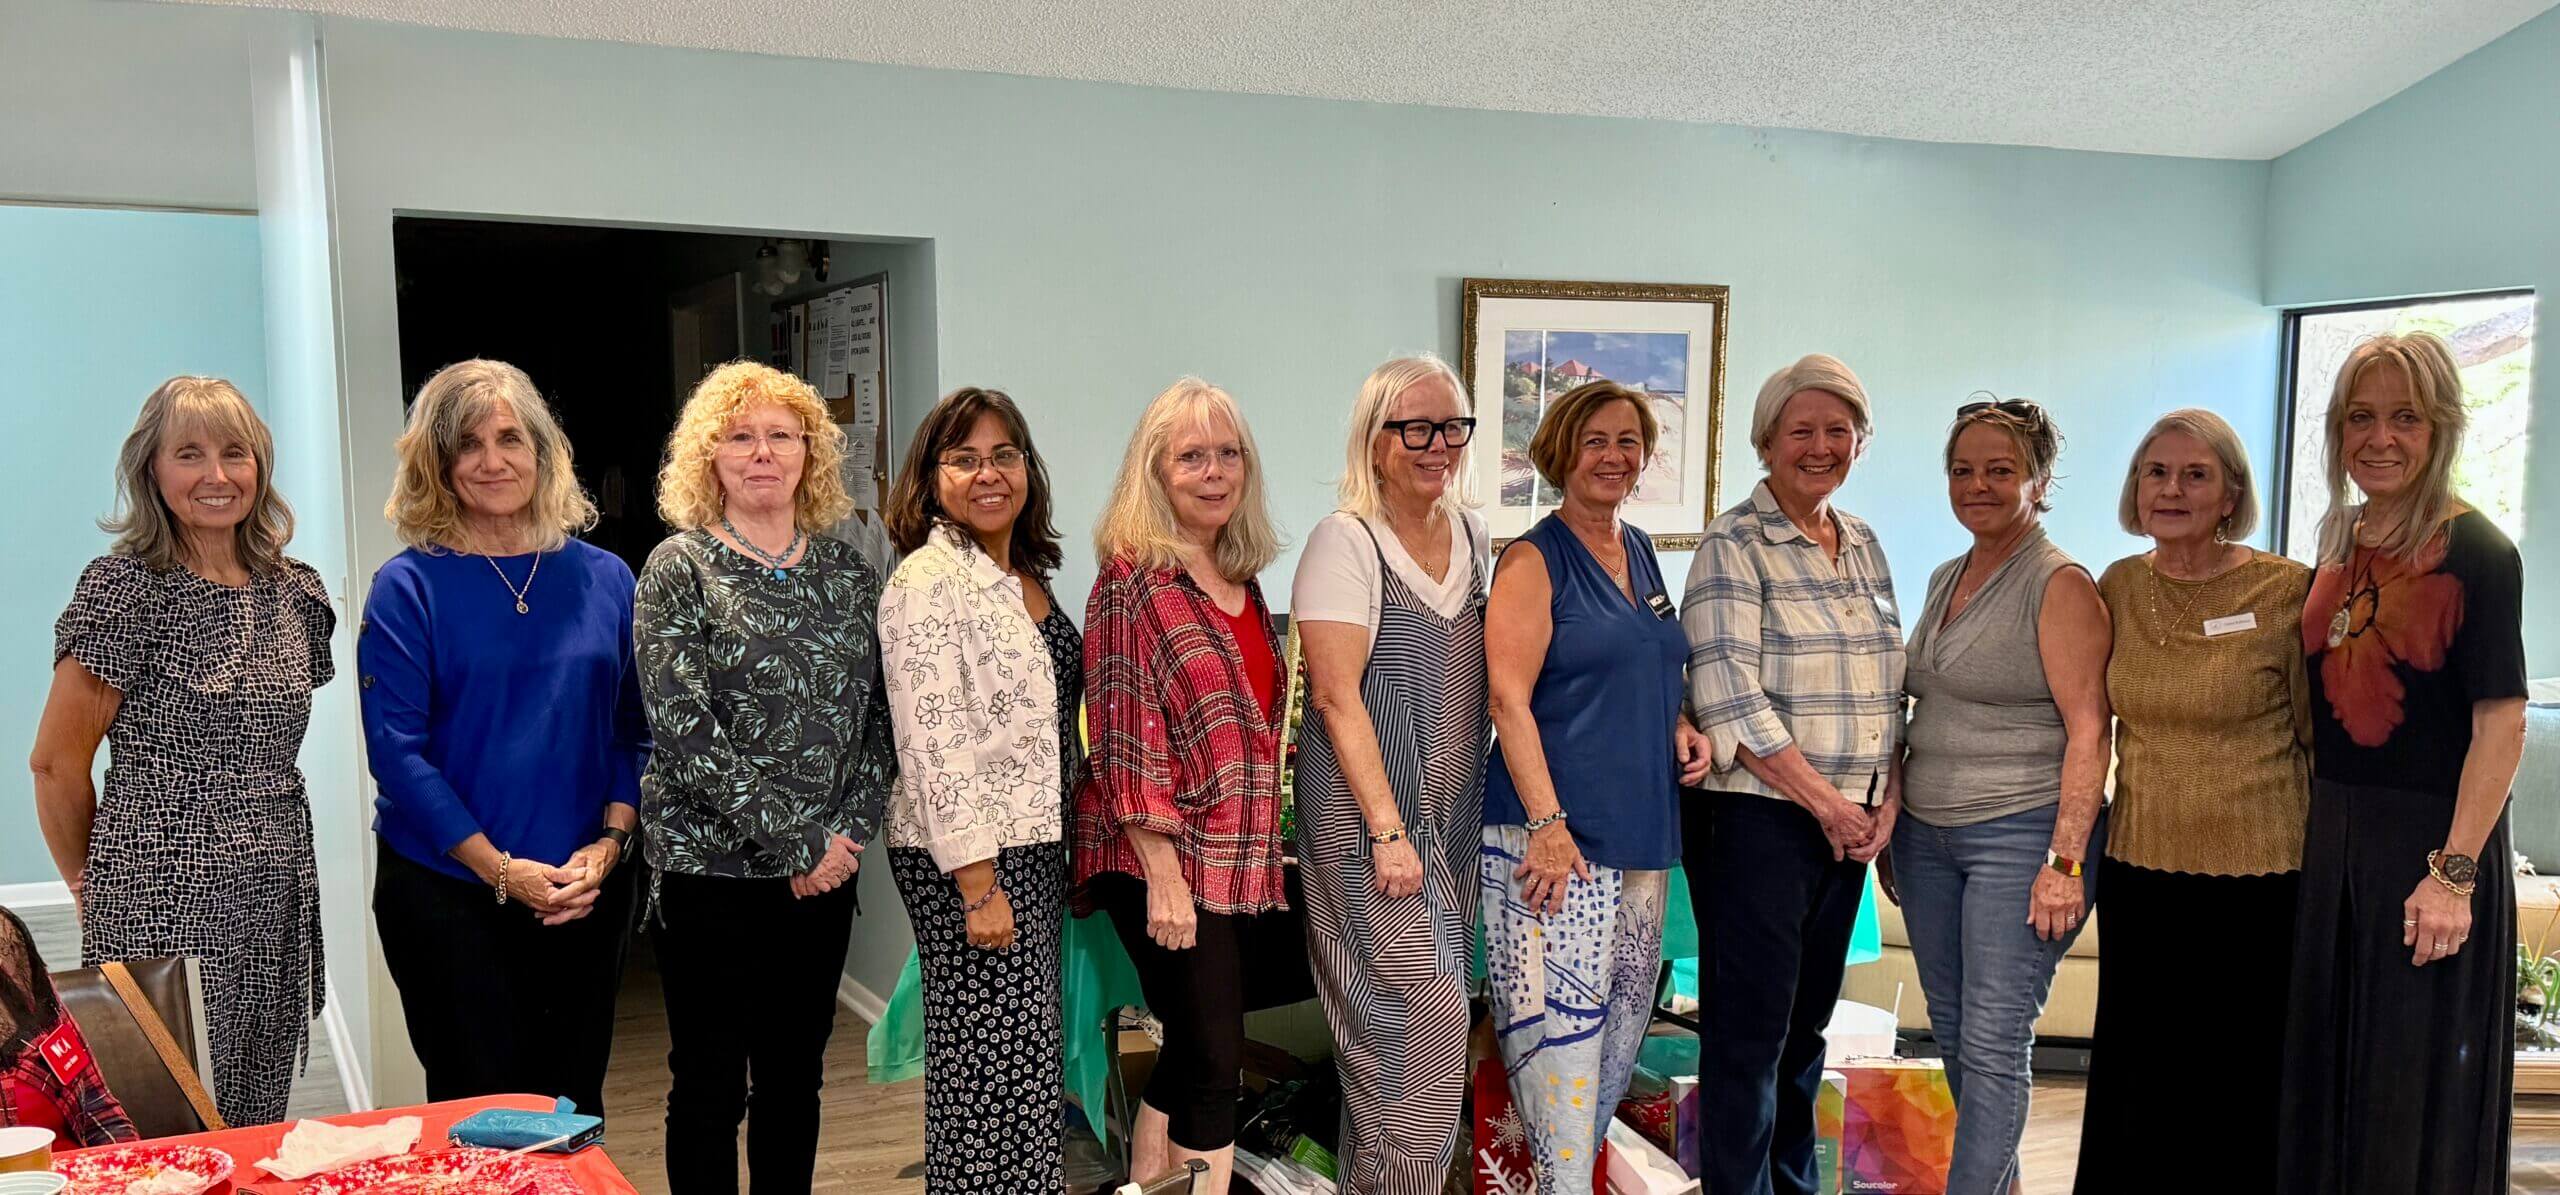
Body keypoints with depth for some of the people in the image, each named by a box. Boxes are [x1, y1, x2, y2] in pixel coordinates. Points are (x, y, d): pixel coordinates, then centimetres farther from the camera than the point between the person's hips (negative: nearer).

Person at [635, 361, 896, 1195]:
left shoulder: (848, 575, 8)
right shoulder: (679, 570, -5)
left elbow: (879, 718, 8)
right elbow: (683, 729, -14)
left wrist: (849, 829, -7)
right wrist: (793, 843, -16)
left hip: (823, 870, 4)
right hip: (709, 868, -4)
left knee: (795, 1079, 14)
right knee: (710, 1086, 5)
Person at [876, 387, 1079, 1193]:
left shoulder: (1027, 577, 13)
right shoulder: (928, 581, -12)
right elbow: (931, 740, -18)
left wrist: (1065, 846, 16)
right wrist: (978, 884, -21)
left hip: (1038, 846, 8)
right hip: (968, 856, -8)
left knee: (1032, 1064, 12)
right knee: (996, 1070, -4)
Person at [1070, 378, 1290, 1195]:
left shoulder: (1244, 580, 12)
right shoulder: (1132, 580, -10)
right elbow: (1124, 737, -15)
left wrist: (1266, 844, 15)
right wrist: (1165, 875, -19)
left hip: (1238, 858, 7)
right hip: (1165, 860, -7)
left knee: (1189, 1051, 14)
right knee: (1214, 1060, -4)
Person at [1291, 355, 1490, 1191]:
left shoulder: (1469, 532, 10)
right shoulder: (1346, 542, -12)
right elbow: (1337, 696, -16)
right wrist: (1389, 830, -19)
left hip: (1455, 811, 7)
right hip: (1369, 815, -7)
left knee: (1434, 1013, 11)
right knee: (1419, 1014, -8)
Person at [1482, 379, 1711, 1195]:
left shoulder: (1640, 553, 14)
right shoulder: (1534, 561, -8)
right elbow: (1508, 699, -15)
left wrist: (1681, 727, 5)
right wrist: (1547, 824, -22)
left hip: (1643, 827, 8)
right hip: (1556, 829, -8)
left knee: (1625, 1019, 14)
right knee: (1564, 1020, -9)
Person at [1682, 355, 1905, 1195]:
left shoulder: (1863, 544, 13)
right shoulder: (1733, 545, -9)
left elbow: (1888, 683, 15)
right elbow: (1729, 697, -17)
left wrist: (1887, 798, 2)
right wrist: (1825, 801, -15)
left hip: (1851, 823, 7)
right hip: (1757, 817, -7)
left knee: (1807, 1022, 15)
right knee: (1749, 1028, 0)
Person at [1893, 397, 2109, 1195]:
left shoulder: (2060, 586, -9)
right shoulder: (1947, 579, 14)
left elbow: (2088, 730, -14)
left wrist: (2065, 858, -20)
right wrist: (1894, 826, 18)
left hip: (2019, 835, -7)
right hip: (1926, 831, 8)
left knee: (1993, 1041, -6)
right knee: (1952, 1034, 13)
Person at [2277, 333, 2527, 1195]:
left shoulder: (2477, 553, -12)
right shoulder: (2339, 547, 8)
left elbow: (2501, 723, -17)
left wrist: (2454, 872, -22)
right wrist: (2318, 825, 8)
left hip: (2432, 835, -6)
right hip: (2334, 835, 6)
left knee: (2419, 1088, 6)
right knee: (2328, 1068, 16)